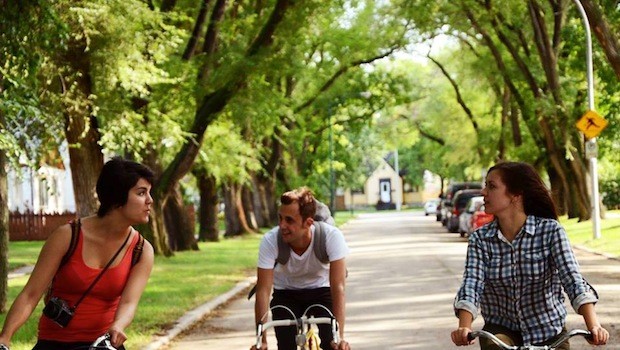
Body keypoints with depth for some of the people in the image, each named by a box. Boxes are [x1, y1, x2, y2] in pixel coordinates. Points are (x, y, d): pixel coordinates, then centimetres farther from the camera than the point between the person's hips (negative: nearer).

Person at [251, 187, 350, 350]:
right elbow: (263, 291, -30)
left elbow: (338, 287, -35)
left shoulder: (332, 236, -32)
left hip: (321, 290, -1)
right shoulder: (270, 241, -29)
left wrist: (340, 337, -43)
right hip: (286, 293, 1)